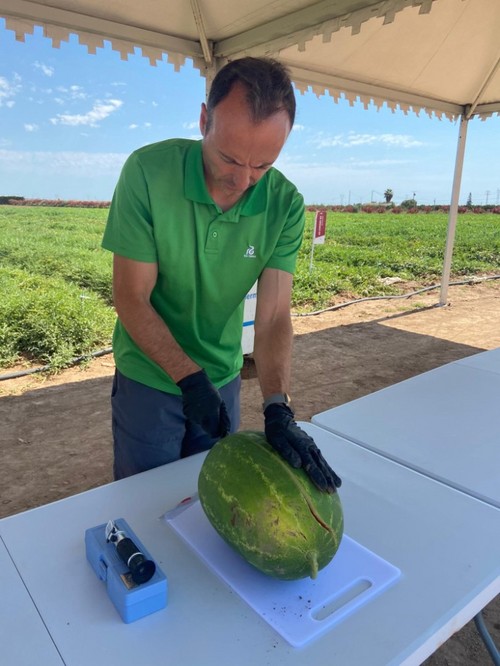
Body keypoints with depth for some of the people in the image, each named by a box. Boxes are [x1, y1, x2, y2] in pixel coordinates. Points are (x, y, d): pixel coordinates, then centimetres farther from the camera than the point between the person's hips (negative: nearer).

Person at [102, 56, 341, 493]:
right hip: (148, 379, -2)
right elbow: (131, 300, -18)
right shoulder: (148, 172, -21)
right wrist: (189, 378, -24)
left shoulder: (285, 204, -14)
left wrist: (278, 408, -29)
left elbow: (273, 317, -16)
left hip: (222, 378, 3)